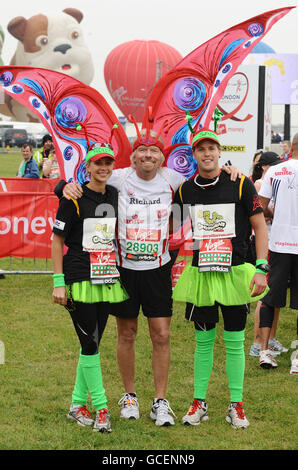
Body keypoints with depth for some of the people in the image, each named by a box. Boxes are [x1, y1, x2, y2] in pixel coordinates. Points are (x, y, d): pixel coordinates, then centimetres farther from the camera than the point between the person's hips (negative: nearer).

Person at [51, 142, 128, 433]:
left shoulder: (115, 196, 9)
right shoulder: (74, 199, -7)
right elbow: (57, 240, -5)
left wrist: (120, 273, 15)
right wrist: (58, 281, -10)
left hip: (107, 282, 6)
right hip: (80, 281, -6)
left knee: (92, 343, 9)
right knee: (89, 344, -7)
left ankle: (78, 405, 18)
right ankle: (100, 408, -1)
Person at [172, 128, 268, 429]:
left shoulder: (241, 185, -3)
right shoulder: (185, 190, 4)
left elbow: (260, 226, -1)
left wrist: (260, 269, -8)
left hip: (235, 274, -2)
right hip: (200, 274, 2)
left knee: (234, 341, 4)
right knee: (203, 340, 8)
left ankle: (236, 405, 13)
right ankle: (199, 403, 17)